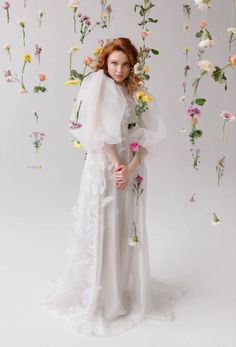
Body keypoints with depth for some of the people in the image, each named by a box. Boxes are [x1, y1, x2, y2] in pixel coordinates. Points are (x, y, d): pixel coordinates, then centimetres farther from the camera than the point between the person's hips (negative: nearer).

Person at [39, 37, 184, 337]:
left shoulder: (138, 92, 9)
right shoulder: (98, 85, -5)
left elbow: (147, 135, 1)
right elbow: (97, 131, -14)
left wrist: (132, 167, -12)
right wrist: (116, 165, -17)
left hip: (133, 168, 5)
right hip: (104, 167, -5)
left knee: (129, 229, 13)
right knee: (102, 229, 3)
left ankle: (128, 288, 32)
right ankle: (99, 296, 21)